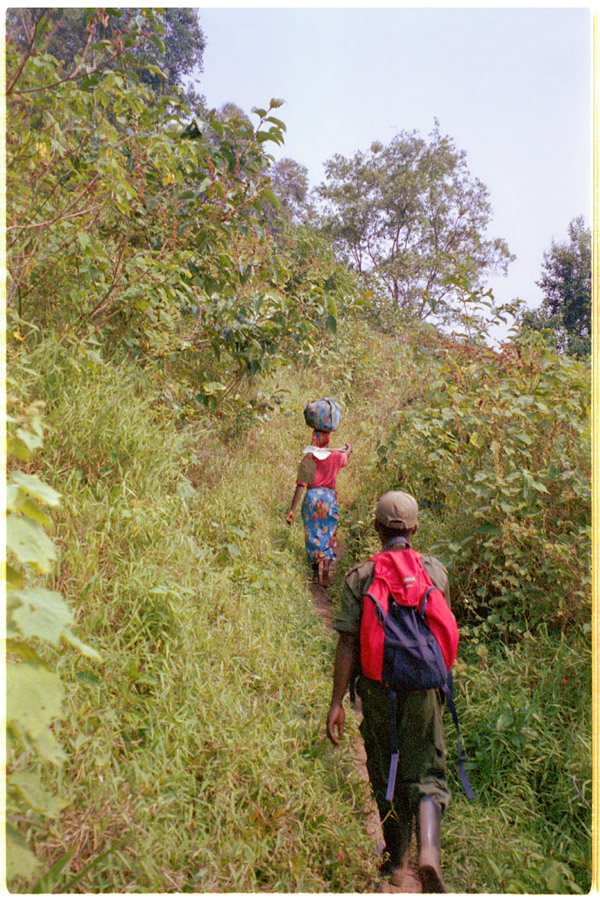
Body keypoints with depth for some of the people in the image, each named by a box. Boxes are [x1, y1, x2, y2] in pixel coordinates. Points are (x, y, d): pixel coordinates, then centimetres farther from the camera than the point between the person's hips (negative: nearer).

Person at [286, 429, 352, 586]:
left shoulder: (307, 458, -5)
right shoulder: (336, 456, -1)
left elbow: (300, 486, -10)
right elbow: (346, 458, 26)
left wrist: (292, 509, -8)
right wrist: (348, 449, 51)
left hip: (311, 496, 0)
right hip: (329, 497, 0)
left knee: (312, 533, 15)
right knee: (328, 533, 6)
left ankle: (316, 563, 29)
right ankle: (326, 566, -11)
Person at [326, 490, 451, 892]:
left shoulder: (360, 576, -9)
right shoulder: (435, 570, -4)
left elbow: (348, 643, -12)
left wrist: (336, 702, -8)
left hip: (378, 690, 0)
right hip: (423, 690, 0)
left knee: (387, 776, 18)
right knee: (426, 775, 14)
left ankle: (397, 864, 34)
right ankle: (428, 851, -8)